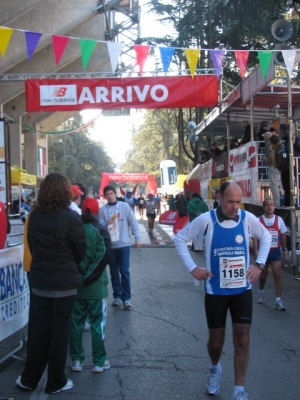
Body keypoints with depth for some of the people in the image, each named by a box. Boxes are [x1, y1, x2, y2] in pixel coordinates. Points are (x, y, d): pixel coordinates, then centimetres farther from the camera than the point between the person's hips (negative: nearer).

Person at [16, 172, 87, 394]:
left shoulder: (34, 216, -1)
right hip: (64, 282, -4)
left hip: (39, 280, 4)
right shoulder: (71, 217, -16)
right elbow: (81, 250, -7)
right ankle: (56, 382, 18)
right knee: (60, 332, 8)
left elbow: (31, 245, 9)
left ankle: (29, 378, 24)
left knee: (39, 330, 15)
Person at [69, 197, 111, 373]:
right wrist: (88, 277, -15)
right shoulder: (100, 230, -7)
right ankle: (99, 361, 11)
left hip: (75, 285, 3)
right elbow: (104, 255, -18)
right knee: (98, 323, 6)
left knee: (76, 323, 12)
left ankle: (76, 360, 17)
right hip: (96, 286, -3)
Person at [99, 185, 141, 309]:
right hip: (110, 245, 2)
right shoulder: (103, 210, 1)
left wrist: (137, 238, -3)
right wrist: (107, 223, -22)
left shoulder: (124, 206, 0)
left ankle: (126, 298, 2)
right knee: (114, 272, 10)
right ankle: (117, 296, 21)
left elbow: (133, 222, 1)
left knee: (124, 271, -5)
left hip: (124, 244, -2)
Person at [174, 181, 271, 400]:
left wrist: (259, 264, 1)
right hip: (216, 291, -1)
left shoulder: (248, 218, -7)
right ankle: (215, 368, 44)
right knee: (216, 340, 11)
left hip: (242, 290, 1)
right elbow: (180, 238, -2)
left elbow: (266, 236, 12)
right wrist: (192, 267, -9)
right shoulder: (206, 219, -13)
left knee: (242, 339, -1)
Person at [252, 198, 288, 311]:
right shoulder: (259, 220, -6)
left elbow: (283, 235, 7)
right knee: (263, 274, 15)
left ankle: (278, 300, -7)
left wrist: (284, 249, 7)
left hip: (276, 251, 0)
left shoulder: (279, 219, -1)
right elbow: (255, 237, -8)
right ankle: (261, 292, 43)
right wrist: (256, 250, -16)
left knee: (277, 275, -9)